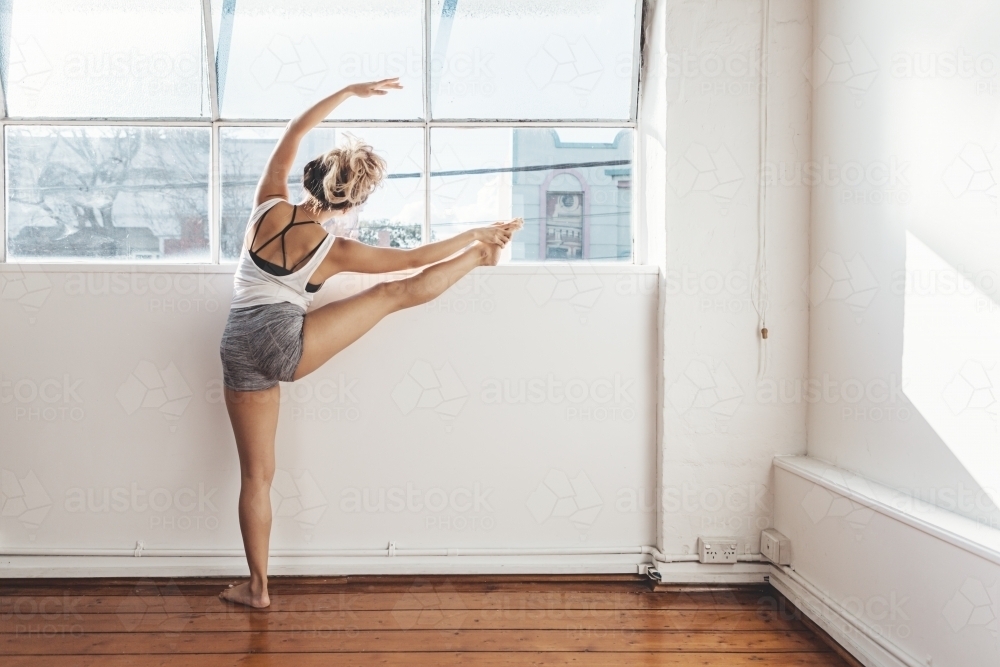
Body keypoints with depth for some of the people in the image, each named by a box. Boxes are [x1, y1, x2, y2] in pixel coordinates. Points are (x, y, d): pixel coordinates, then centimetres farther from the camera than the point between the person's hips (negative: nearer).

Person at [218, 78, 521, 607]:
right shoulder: (334, 252, -5)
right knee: (395, 293, 3)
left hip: (237, 351, 5)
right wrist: (476, 235, 12)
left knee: (256, 474, 13)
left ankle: (257, 586, 22)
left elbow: (293, 131, 15)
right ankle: (480, 258, 18)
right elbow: (413, 258, 1)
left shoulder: (268, 206, 3)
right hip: (285, 341, -4)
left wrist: (350, 92, 18)